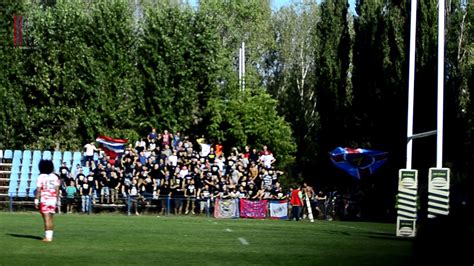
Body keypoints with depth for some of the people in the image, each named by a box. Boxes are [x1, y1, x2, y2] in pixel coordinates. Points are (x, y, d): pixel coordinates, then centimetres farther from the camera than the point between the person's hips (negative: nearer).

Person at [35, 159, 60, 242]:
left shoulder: (41, 177, -8)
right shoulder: (55, 177, 6)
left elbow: (38, 190, -12)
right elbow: (57, 190, 5)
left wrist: (36, 200, -9)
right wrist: (56, 200, 12)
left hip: (44, 200, -5)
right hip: (53, 200, 5)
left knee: (46, 219, -5)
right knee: (50, 218, 13)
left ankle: (47, 237, -8)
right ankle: (50, 236, 15)